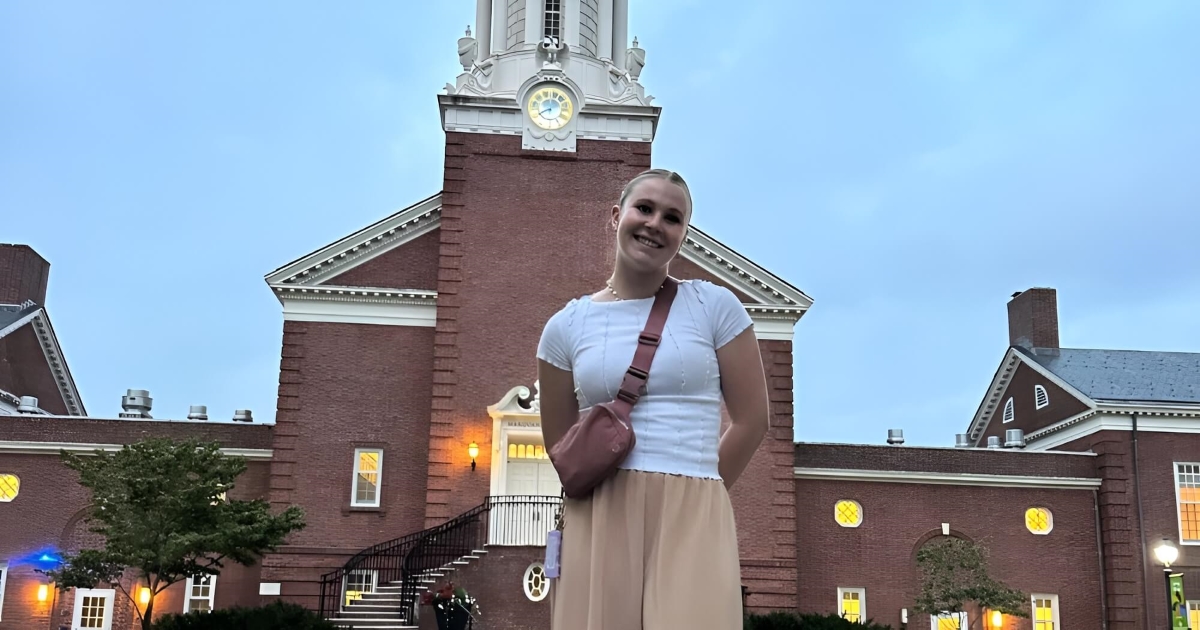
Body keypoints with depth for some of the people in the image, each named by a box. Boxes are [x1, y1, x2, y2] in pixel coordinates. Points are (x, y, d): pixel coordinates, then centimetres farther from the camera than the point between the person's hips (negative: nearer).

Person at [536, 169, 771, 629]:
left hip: (692, 520, -1)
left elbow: (751, 421, 4)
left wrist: (688, 492, 7)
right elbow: (559, 446, 14)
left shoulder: (715, 306, 3)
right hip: (598, 522, 2)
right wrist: (619, 497, 9)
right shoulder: (566, 326, 7)